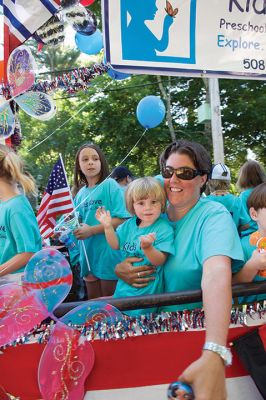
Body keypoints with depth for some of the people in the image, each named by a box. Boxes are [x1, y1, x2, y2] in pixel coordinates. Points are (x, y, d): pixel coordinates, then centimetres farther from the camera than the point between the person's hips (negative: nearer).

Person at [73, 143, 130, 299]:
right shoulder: (80, 193, 9)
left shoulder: (110, 185, -9)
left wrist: (91, 230, -19)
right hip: (88, 254, 6)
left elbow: (122, 219, -16)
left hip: (108, 253, -6)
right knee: (93, 301, 18)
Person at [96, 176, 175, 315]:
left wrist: (147, 248, -42)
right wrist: (108, 227, -5)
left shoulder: (164, 228, -18)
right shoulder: (129, 224, -1)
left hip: (147, 288, -6)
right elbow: (116, 245, 9)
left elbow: (159, 261, -23)